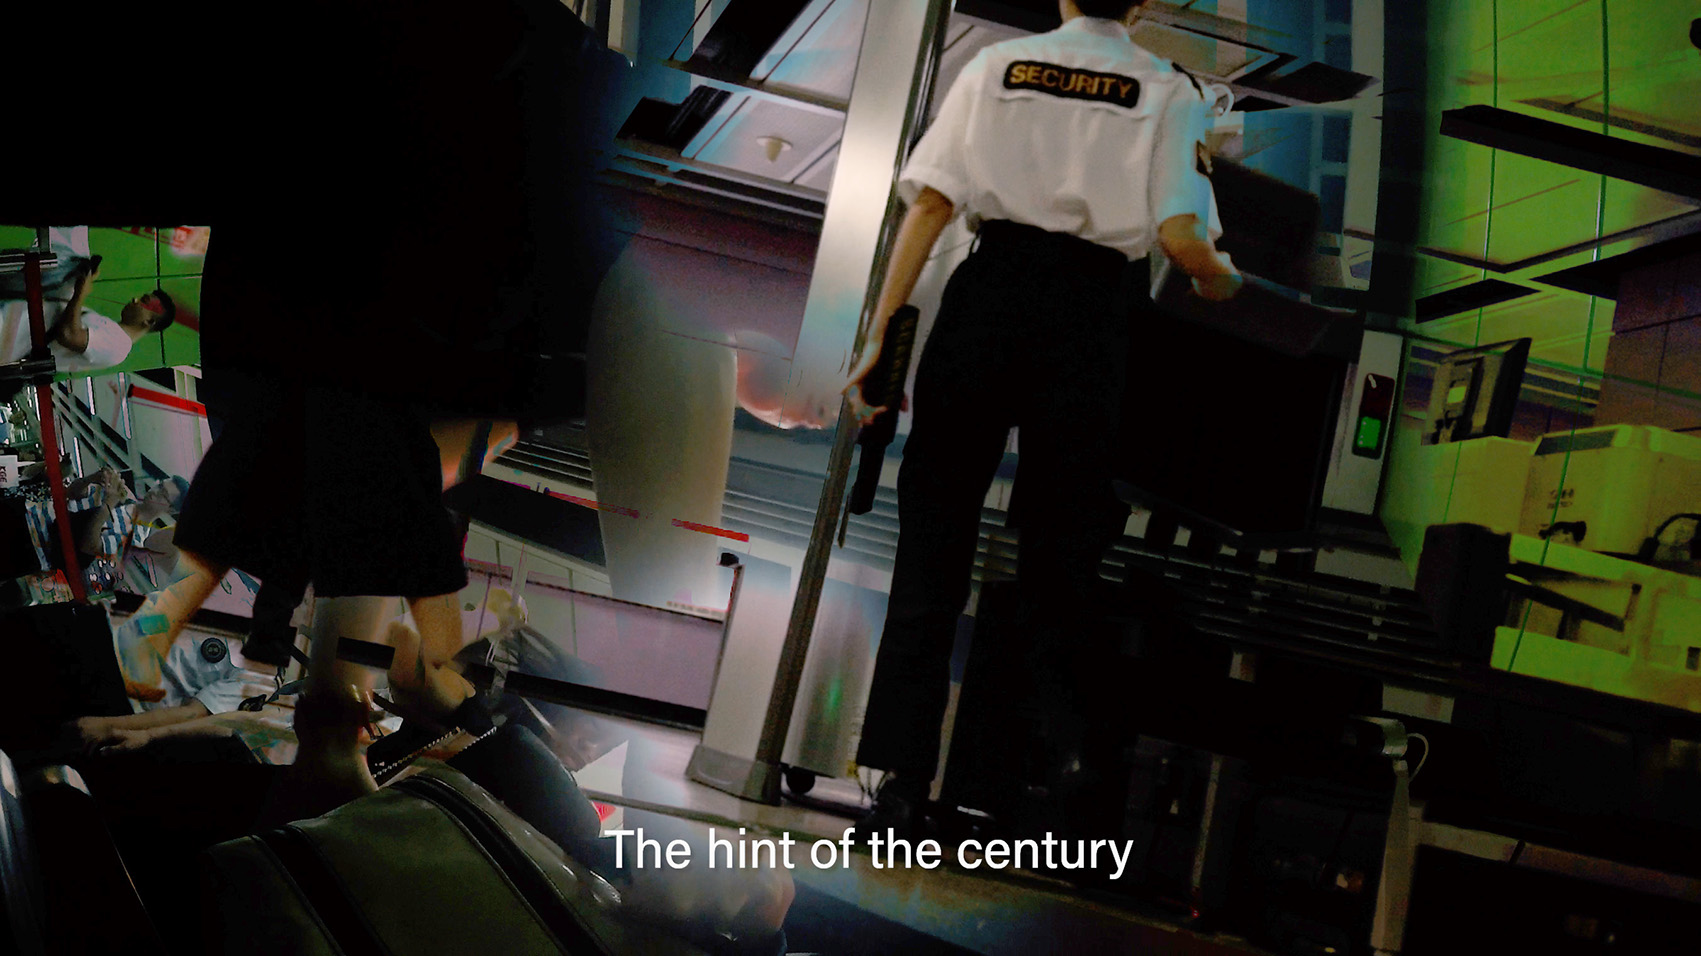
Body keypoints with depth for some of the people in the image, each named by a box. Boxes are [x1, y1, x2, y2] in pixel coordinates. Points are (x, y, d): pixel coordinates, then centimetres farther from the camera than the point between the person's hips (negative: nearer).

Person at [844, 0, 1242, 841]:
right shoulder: (1166, 90, 5)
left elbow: (929, 205, -1)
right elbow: (1179, 236, -7)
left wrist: (881, 336, -1)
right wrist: (1218, 278, 16)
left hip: (985, 297, 1)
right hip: (1086, 318, -1)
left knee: (932, 543, 6)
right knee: (1060, 558, 10)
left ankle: (900, 780, 2)